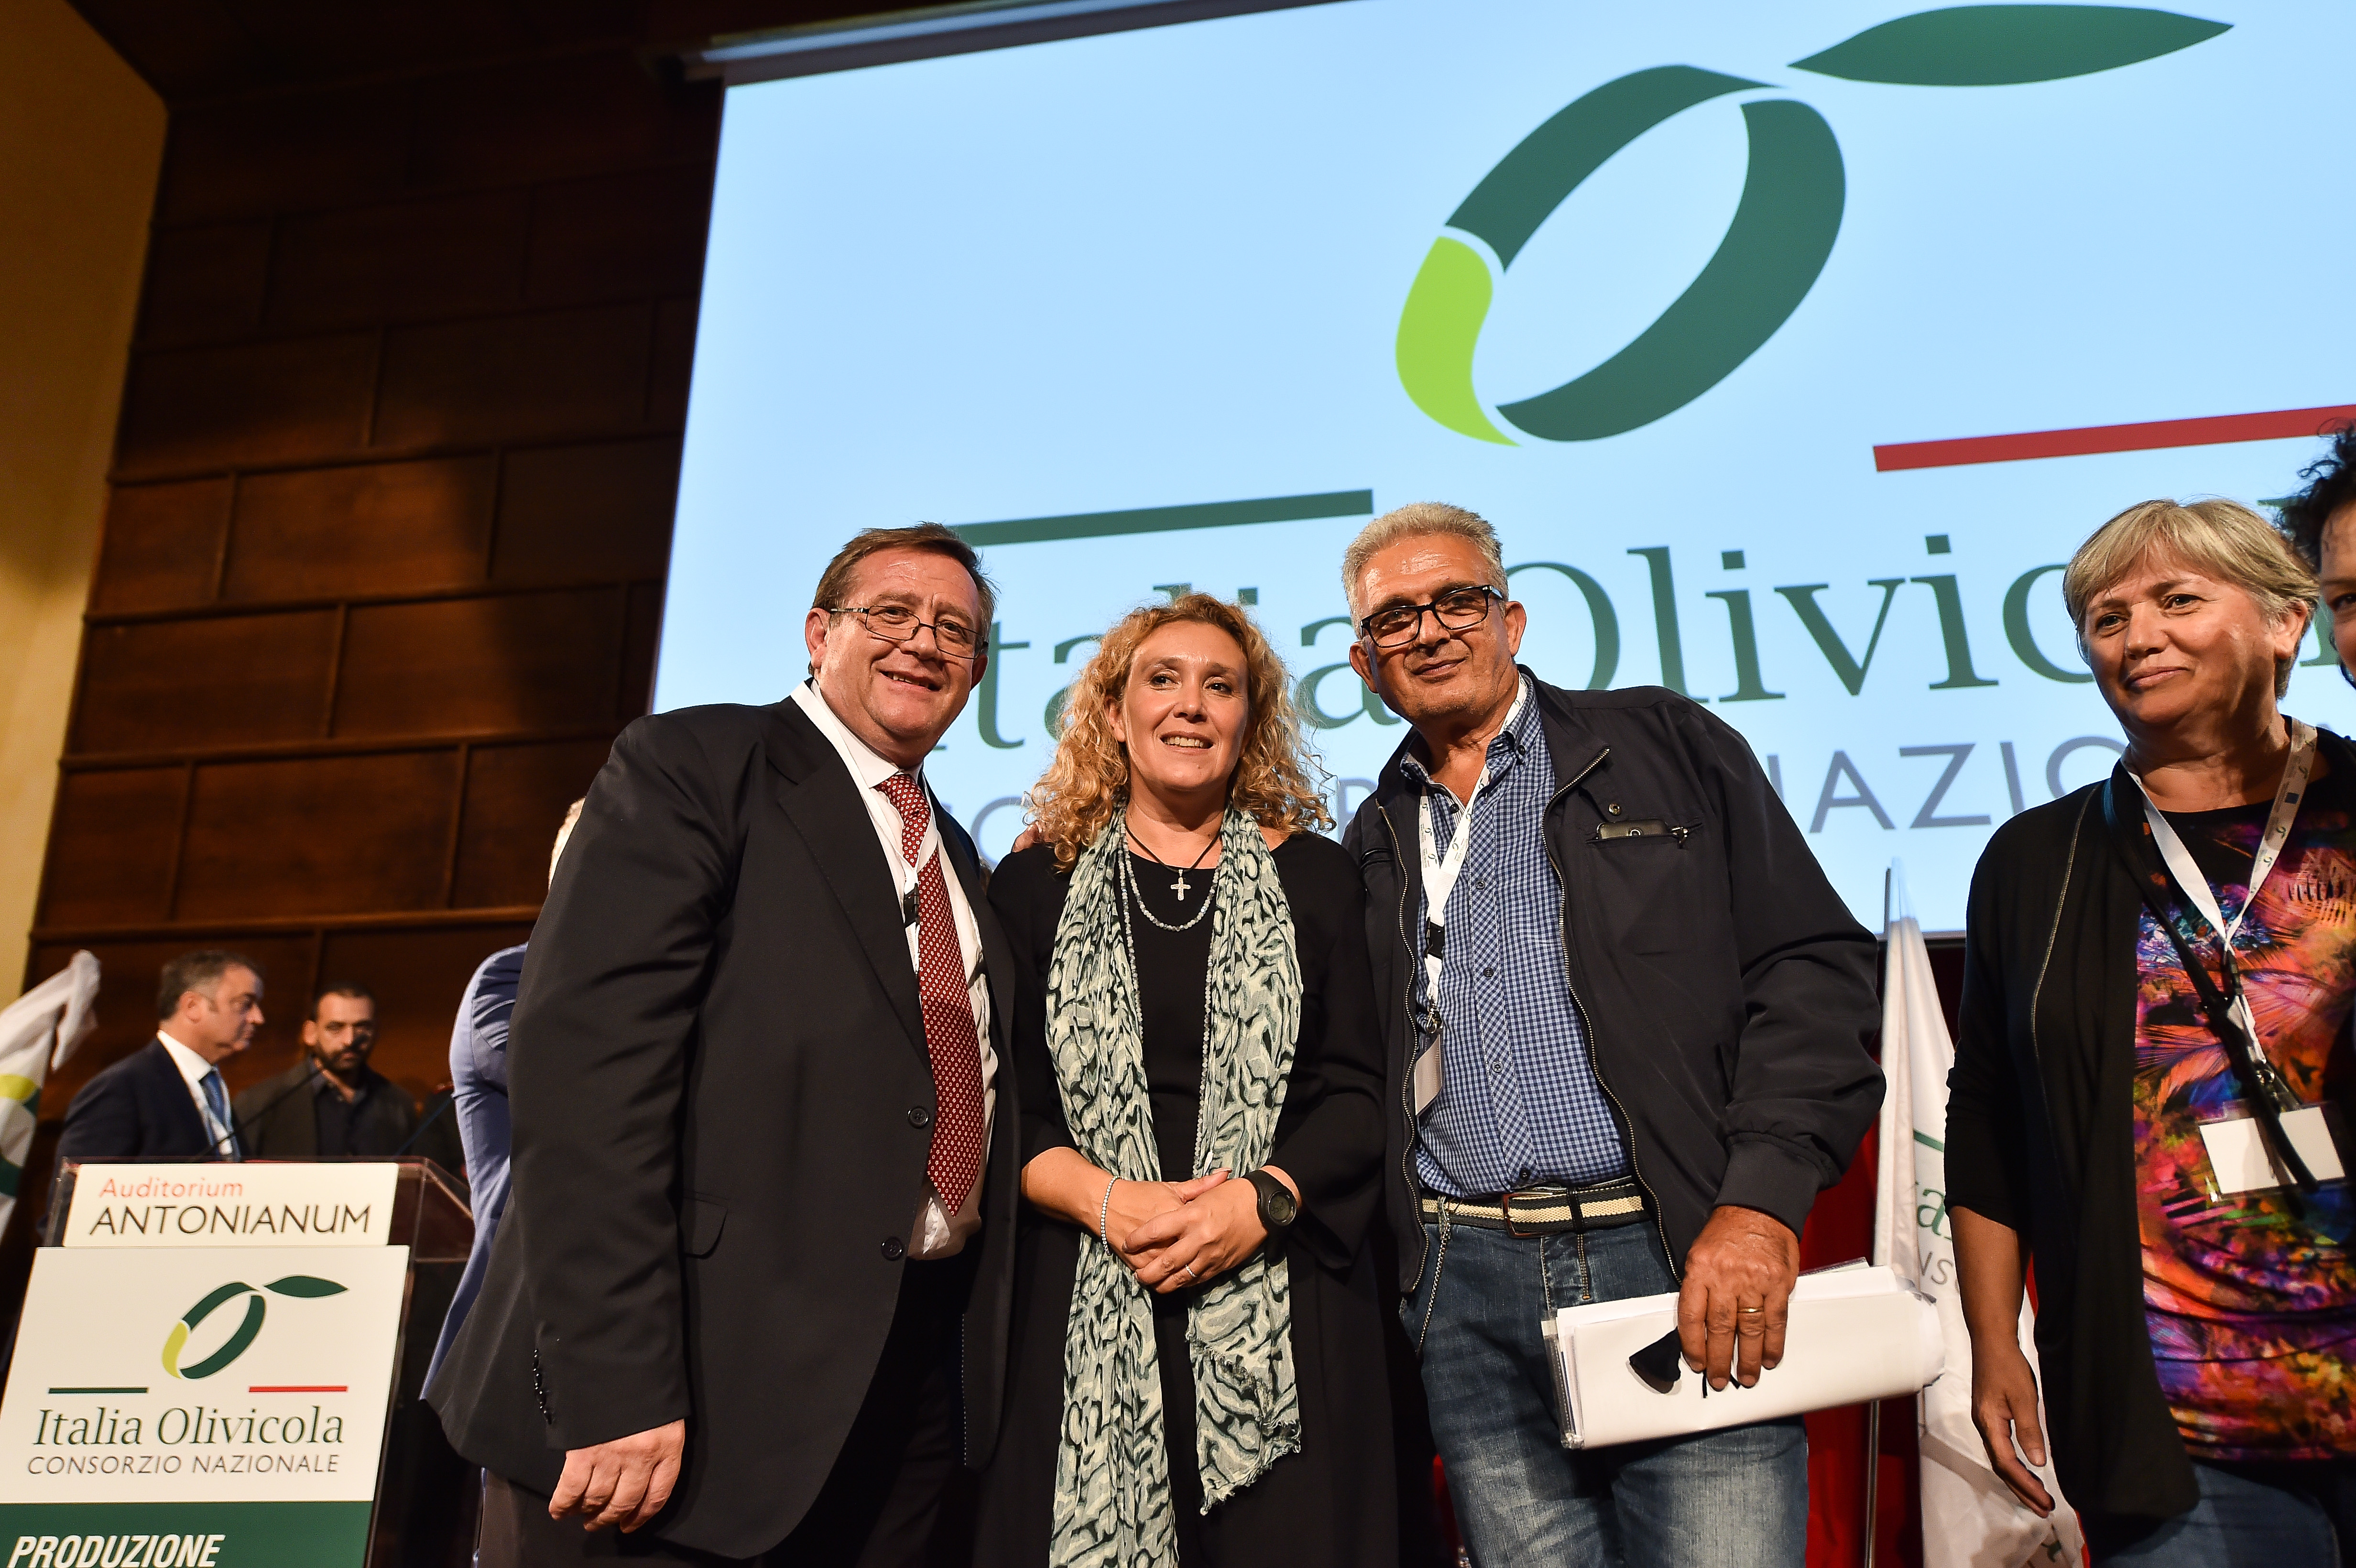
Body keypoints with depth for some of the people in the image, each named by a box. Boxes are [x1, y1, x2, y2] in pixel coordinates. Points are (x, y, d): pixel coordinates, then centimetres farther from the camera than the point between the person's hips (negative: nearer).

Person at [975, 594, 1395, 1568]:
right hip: (1083, 1315, 0)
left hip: (1284, 1313, 0)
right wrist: (1111, 1202, -12)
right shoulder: (1035, 885, 9)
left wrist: (1263, 1200, -12)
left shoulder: (1315, 876, 9)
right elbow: (1003, 1103, 4)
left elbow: (1360, 1087, 4)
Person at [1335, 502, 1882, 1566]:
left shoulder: (1666, 748, 7)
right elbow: (1353, 1090, 18)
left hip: (1687, 1264, -2)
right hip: (1469, 1296, 3)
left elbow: (1814, 967, -1)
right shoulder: (1372, 848, 16)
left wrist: (1762, 1202, -12)